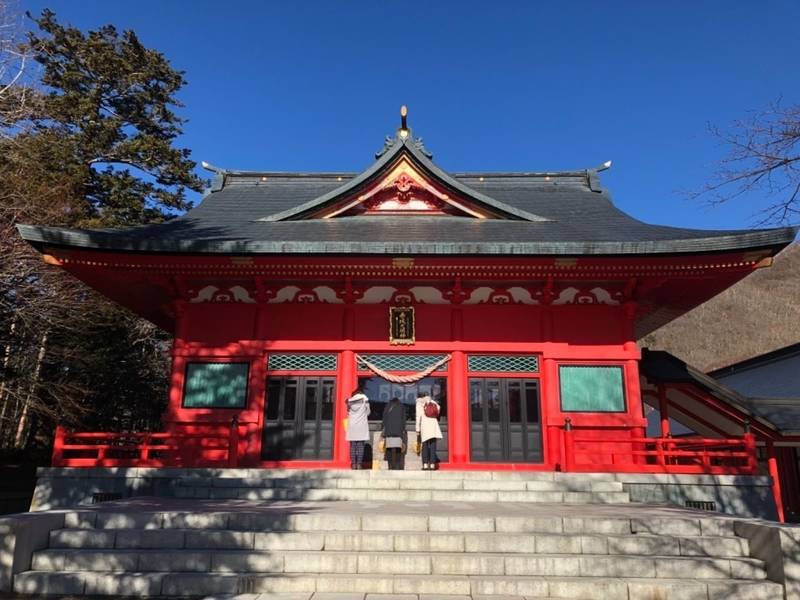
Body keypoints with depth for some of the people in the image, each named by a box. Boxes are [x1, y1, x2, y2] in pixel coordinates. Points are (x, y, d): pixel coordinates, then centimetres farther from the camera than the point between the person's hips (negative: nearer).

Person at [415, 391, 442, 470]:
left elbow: (418, 417, -1)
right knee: (433, 445, 2)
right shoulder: (432, 402, 15)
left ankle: (425, 464, -5)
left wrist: (417, 429, -1)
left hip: (424, 425, -2)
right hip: (433, 424, 2)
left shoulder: (419, 404, 5)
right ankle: (432, 464, -5)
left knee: (425, 446, 3)